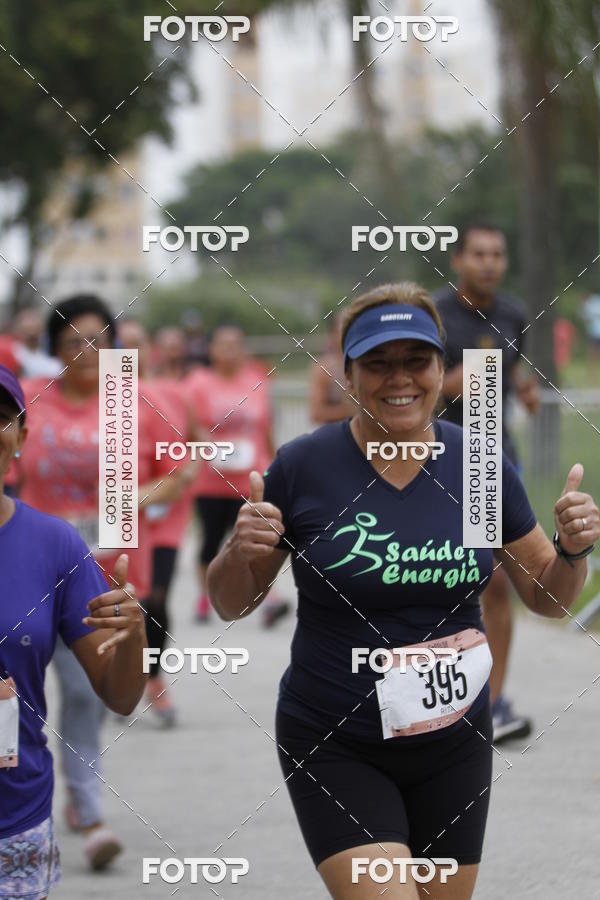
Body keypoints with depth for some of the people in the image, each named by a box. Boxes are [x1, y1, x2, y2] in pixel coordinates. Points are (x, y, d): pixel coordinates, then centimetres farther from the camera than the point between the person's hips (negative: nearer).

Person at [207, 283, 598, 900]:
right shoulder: (302, 467, -10)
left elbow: (547, 597, 9)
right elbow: (231, 604, 0)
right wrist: (241, 552, -21)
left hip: (453, 748, 3)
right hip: (336, 751, -3)